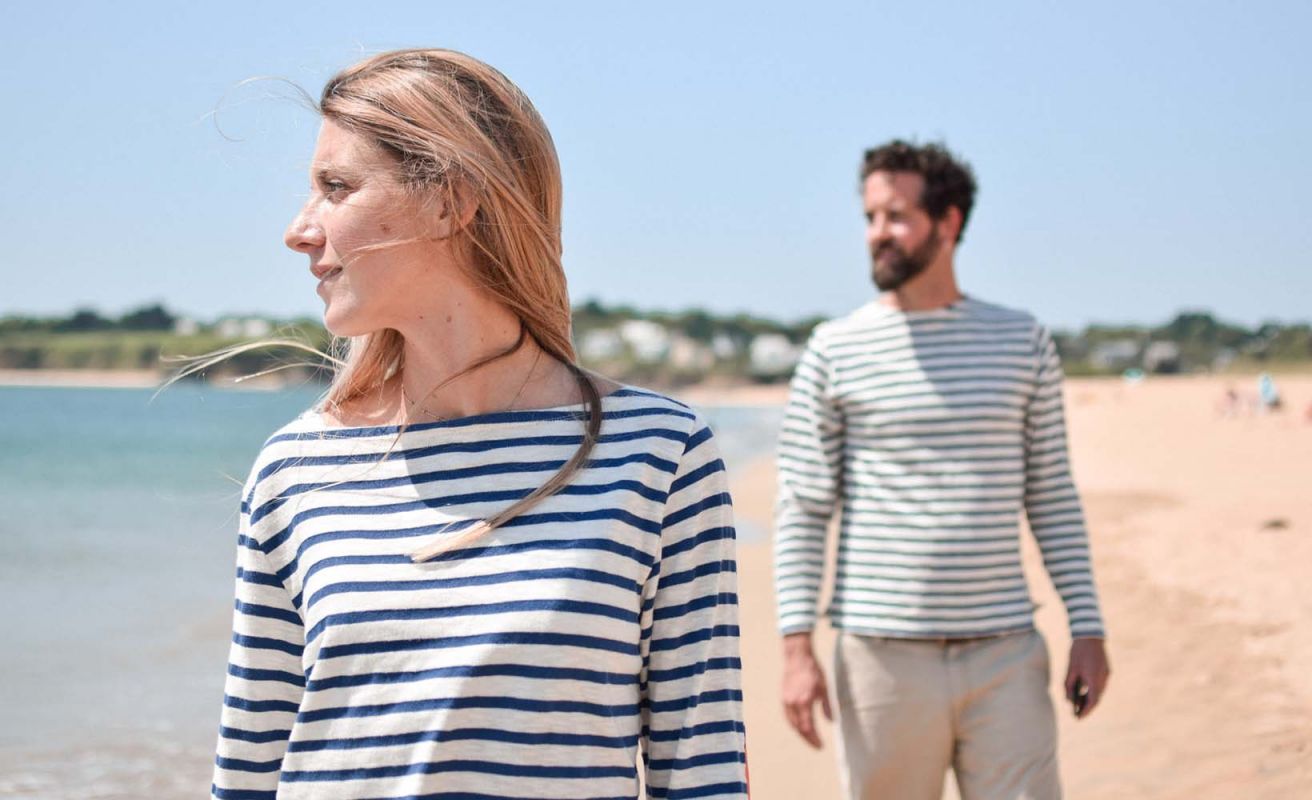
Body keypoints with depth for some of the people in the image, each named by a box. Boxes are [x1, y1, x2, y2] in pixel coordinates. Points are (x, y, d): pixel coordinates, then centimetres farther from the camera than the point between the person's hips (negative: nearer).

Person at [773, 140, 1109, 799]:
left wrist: (1087, 627, 5)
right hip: (883, 655, -1)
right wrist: (797, 647, -7)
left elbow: (1053, 498, 10)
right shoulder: (834, 351, 2)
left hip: (1004, 656, 2)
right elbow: (802, 510, 1)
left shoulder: (1023, 343, 7)